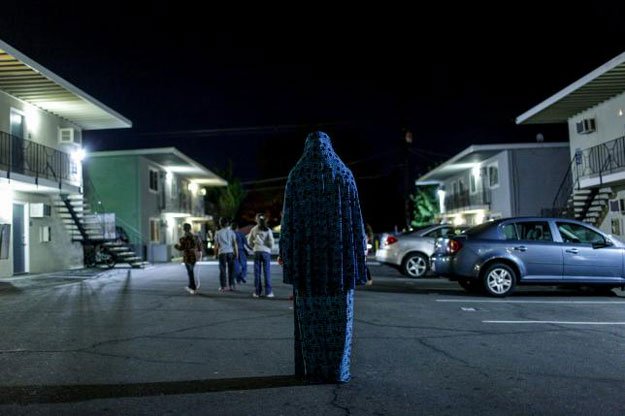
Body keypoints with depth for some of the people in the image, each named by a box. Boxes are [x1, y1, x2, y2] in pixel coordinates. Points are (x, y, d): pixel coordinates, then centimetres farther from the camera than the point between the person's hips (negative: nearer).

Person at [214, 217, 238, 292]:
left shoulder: (218, 233, 1)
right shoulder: (231, 232, 3)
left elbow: (216, 245, 1)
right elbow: (235, 243, 1)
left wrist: (215, 254, 12)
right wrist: (236, 253, 7)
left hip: (222, 253, -1)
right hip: (230, 252, 1)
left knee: (223, 270, 2)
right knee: (231, 269, 10)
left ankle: (223, 286, 2)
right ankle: (231, 285, 12)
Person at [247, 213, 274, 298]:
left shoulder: (254, 229, 3)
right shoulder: (268, 230, -2)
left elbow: (249, 241, 6)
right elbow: (271, 242, -7)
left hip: (256, 252, 2)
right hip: (266, 251, -2)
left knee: (257, 272, 6)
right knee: (267, 272, 2)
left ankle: (257, 292, 7)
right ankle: (268, 292, 1)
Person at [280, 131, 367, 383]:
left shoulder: (296, 175, 3)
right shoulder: (344, 173, 5)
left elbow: (289, 217, -1)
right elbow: (355, 215, 2)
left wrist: (285, 252, 4)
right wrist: (360, 248, 7)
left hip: (308, 251, 0)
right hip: (339, 250, 0)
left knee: (311, 313, 6)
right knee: (338, 313, 5)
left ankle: (313, 369, 8)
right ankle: (338, 370, 6)